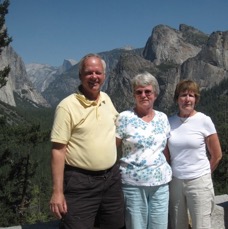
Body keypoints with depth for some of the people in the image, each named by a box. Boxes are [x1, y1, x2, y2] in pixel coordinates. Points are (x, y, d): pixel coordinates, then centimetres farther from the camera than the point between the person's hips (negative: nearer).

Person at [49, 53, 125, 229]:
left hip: (112, 177, 6)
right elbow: (58, 150, -13)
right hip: (81, 181, -6)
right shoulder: (67, 106, -12)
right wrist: (58, 192, -16)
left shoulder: (107, 99, 6)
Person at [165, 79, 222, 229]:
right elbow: (166, 154, 8)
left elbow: (217, 155, 2)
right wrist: (169, 175, 6)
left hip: (199, 182, -3)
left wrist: (203, 174, 9)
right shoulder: (169, 121, 0)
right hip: (175, 181, 3)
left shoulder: (204, 121, -7)